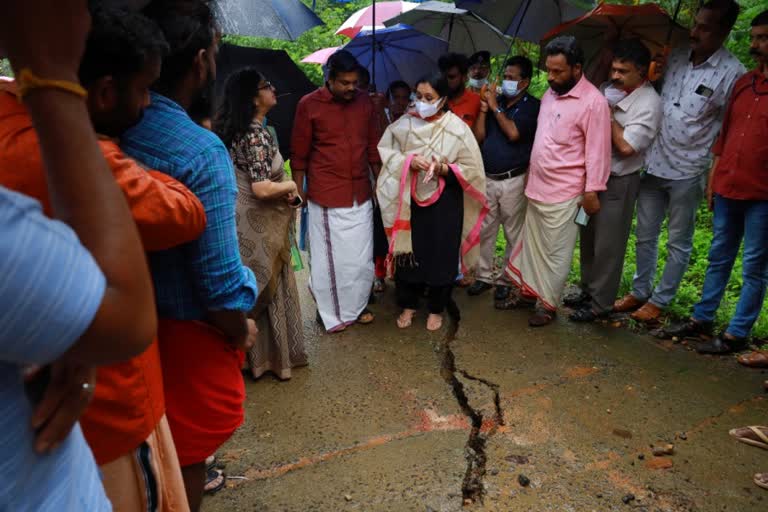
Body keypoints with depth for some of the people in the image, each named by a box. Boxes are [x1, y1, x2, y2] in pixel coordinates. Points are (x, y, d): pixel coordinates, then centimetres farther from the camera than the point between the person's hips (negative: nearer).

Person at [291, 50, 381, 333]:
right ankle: (331, 313, 23)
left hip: (361, 195, 4)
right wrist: (299, 193, -1)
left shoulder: (364, 102, 5)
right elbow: (299, 155, -2)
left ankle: (357, 306, 30)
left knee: (362, 257, 12)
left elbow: (373, 147, 12)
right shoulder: (309, 105, -6)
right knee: (330, 258, 6)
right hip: (326, 197, -4)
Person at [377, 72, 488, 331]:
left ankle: (436, 308, 29)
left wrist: (443, 168, -24)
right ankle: (408, 304, 32)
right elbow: (385, 150, -1)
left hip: (444, 202, -2)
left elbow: (471, 168, -8)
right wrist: (407, 161, -18)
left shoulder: (457, 128, -8)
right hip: (410, 200, 2)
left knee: (441, 256, 8)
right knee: (408, 252, 11)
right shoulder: (404, 124, -3)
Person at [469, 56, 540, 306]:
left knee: (514, 234, 3)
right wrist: (483, 109, -4)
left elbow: (513, 133, -19)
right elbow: (478, 137, 7)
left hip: (513, 180, -5)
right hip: (487, 178, 5)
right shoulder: (494, 100, 10)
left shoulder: (532, 106, -4)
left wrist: (495, 107, -9)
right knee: (484, 231, 11)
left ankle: (506, 280, 15)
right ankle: (484, 276, 24)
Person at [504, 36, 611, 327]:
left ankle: (548, 304, 19)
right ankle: (529, 291, 33)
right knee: (531, 245, 17)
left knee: (555, 253, 5)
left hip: (563, 195, -7)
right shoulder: (550, 93, 9)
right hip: (536, 188, 8)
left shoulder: (593, 101, -16)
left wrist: (592, 192, -15)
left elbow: (597, 151, -15)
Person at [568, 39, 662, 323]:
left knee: (608, 245, 3)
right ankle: (588, 289, 33)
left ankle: (601, 302, 16)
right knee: (588, 238, 16)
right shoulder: (609, 89, 5)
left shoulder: (649, 103, -15)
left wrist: (609, 113, -14)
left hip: (618, 182, -7)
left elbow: (626, 146, -22)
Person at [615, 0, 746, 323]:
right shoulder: (675, 58, 3)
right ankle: (640, 291, 30)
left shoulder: (732, 73, -11)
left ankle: (660, 300, 22)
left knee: (679, 242, 10)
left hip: (688, 171, -5)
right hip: (654, 163, 5)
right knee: (645, 235, 14)